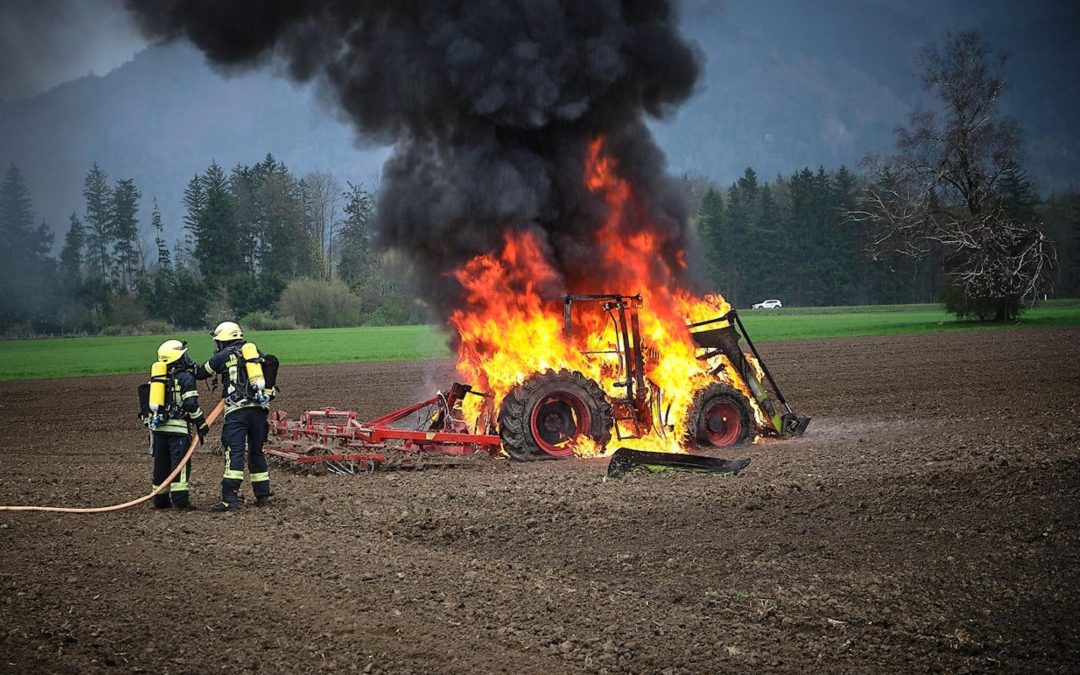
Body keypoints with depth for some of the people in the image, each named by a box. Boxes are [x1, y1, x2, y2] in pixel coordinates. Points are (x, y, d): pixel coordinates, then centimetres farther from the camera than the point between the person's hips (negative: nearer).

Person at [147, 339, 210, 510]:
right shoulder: (185, 378, -7)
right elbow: (191, 405, -13)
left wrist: (149, 423, 26)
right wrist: (201, 425, -5)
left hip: (157, 426, 7)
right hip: (178, 427, -7)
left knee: (161, 464, 13)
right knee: (180, 463, -6)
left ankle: (160, 499, 17)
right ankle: (180, 500, -11)